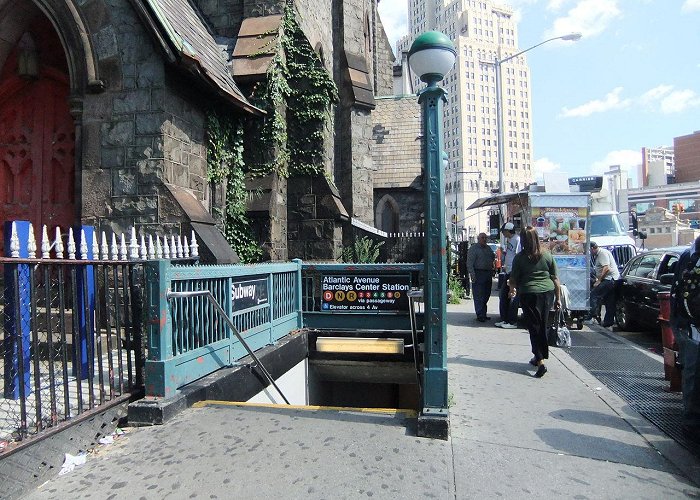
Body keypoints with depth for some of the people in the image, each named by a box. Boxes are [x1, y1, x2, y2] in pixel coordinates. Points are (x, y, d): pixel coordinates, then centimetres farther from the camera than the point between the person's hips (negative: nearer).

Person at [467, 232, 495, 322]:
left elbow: (493, 257, 28)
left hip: (488, 274, 7)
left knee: (486, 295, 10)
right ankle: (480, 315, -5)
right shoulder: (473, 248, -3)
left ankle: (483, 314, 19)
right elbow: (469, 263, -10)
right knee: (479, 296, -7)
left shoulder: (488, 248, 18)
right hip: (478, 274, -7)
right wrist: (472, 274, -18)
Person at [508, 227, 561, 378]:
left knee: (534, 327, 2)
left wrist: (512, 290, 22)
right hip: (547, 293, 4)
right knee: (543, 326, 15)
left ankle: (540, 362, -8)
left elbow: (513, 279, 1)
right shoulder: (547, 256, 1)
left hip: (529, 294, -3)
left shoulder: (519, 258, -6)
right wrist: (558, 297, 12)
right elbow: (555, 278, 4)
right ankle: (539, 357, 29)